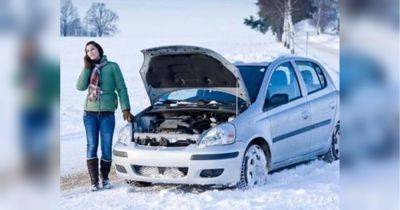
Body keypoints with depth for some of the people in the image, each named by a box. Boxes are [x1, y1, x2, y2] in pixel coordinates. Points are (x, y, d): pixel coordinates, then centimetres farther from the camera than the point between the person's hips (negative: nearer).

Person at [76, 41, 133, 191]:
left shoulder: (112, 67, 3)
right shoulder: (89, 69, 12)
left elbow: (121, 88, 2)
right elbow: (80, 86, -3)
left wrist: (125, 109, -5)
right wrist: (87, 67, -5)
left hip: (107, 114, -2)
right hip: (90, 113, 2)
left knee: (106, 148, 1)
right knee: (92, 146, -2)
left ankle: (105, 178, 17)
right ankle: (94, 181, 1)